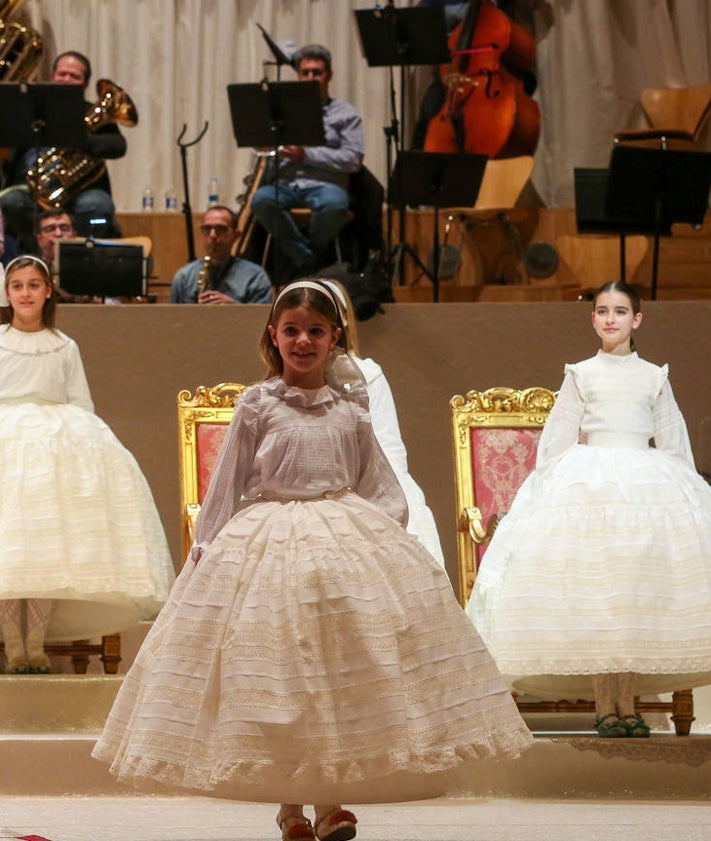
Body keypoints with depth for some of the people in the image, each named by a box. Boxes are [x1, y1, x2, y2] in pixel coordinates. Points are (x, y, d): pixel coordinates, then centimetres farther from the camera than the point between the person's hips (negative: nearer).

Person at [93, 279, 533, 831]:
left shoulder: (351, 410, 7)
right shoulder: (258, 406, 1)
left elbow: (379, 487, 14)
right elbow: (229, 485, 5)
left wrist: (383, 533, 0)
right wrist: (207, 549, 4)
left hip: (349, 544, 2)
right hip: (268, 546, -2)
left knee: (342, 675, -2)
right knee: (274, 676, -2)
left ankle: (333, 802, 6)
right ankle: (290, 809, 8)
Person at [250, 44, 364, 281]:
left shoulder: (346, 114, 12)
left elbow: (353, 160, -1)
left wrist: (307, 155, -9)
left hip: (324, 183, -3)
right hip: (286, 182, 3)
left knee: (333, 204, -40)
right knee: (261, 199, -33)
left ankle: (313, 251, -11)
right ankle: (306, 261, -22)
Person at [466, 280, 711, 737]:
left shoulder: (654, 378, 11)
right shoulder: (582, 375, 8)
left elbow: (673, 443, 13)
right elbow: (557, 441, 9)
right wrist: (549, 491, 2)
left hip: (648, 489, 1)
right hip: (589, 487, -1)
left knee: (638, 597, -2)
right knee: (594, 596, -7)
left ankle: (627, 704, 3)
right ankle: (605, 705, -3)